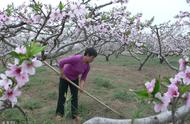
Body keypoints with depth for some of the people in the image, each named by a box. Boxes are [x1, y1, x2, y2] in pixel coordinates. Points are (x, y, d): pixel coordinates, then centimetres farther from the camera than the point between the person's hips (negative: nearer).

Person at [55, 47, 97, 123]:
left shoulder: (87, 66, -14)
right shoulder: (76, 58, -34)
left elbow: (83, 78, -6)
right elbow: (61, 62, -32)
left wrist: (81, 86, -23)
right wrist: (62, 74, -22)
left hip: (74, 80, 5)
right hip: (64, 77, -5)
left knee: (75, 96, 3)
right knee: (62, 96, 5)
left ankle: (75, 114, 14)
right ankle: (59, 113, 21)